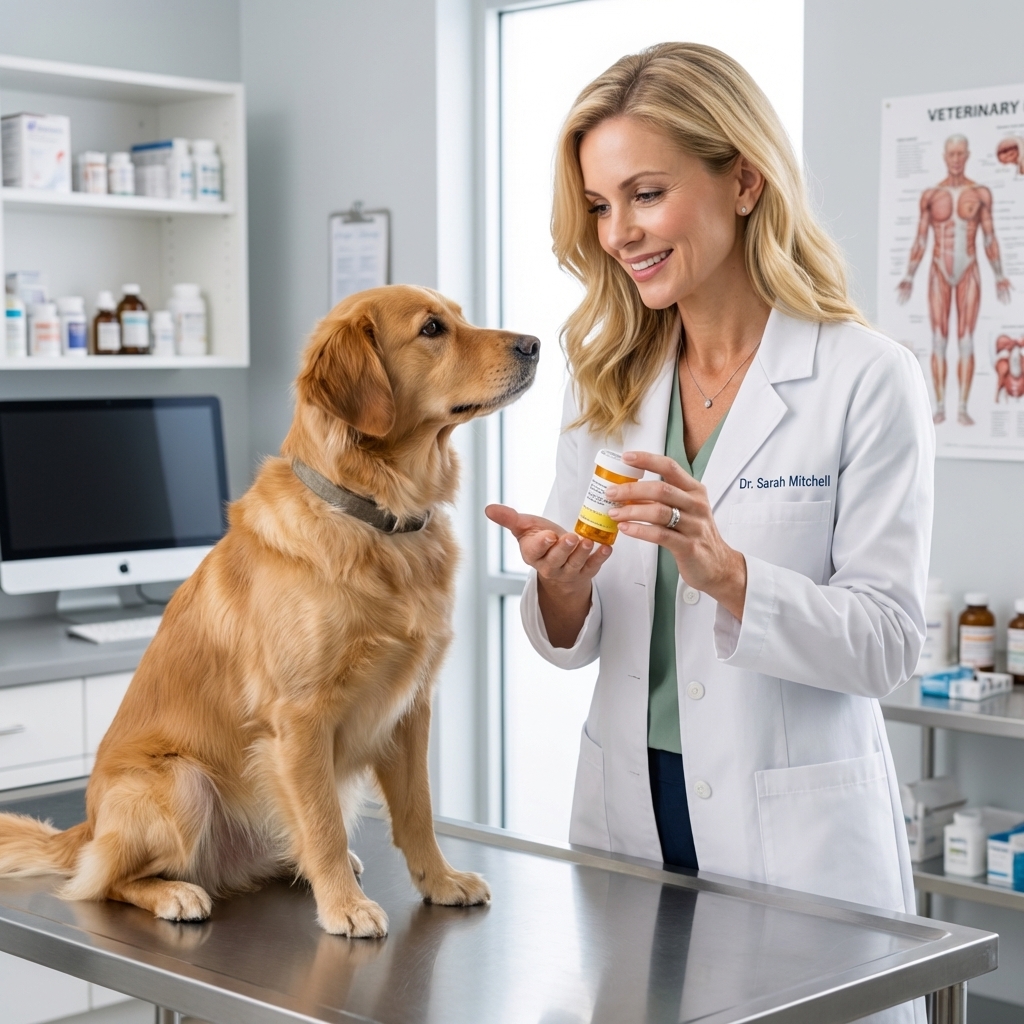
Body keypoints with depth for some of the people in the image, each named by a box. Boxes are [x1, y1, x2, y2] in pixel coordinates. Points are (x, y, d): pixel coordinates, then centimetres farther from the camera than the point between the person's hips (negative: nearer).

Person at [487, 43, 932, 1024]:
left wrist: (722, 571, -26)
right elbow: (574, 640, 7)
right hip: (629, 808, 4)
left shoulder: (868, 379, -10)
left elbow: (888, 644, -12)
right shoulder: (606, 381, 5)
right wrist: (562, 589, -16)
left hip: (796, 832, -4)